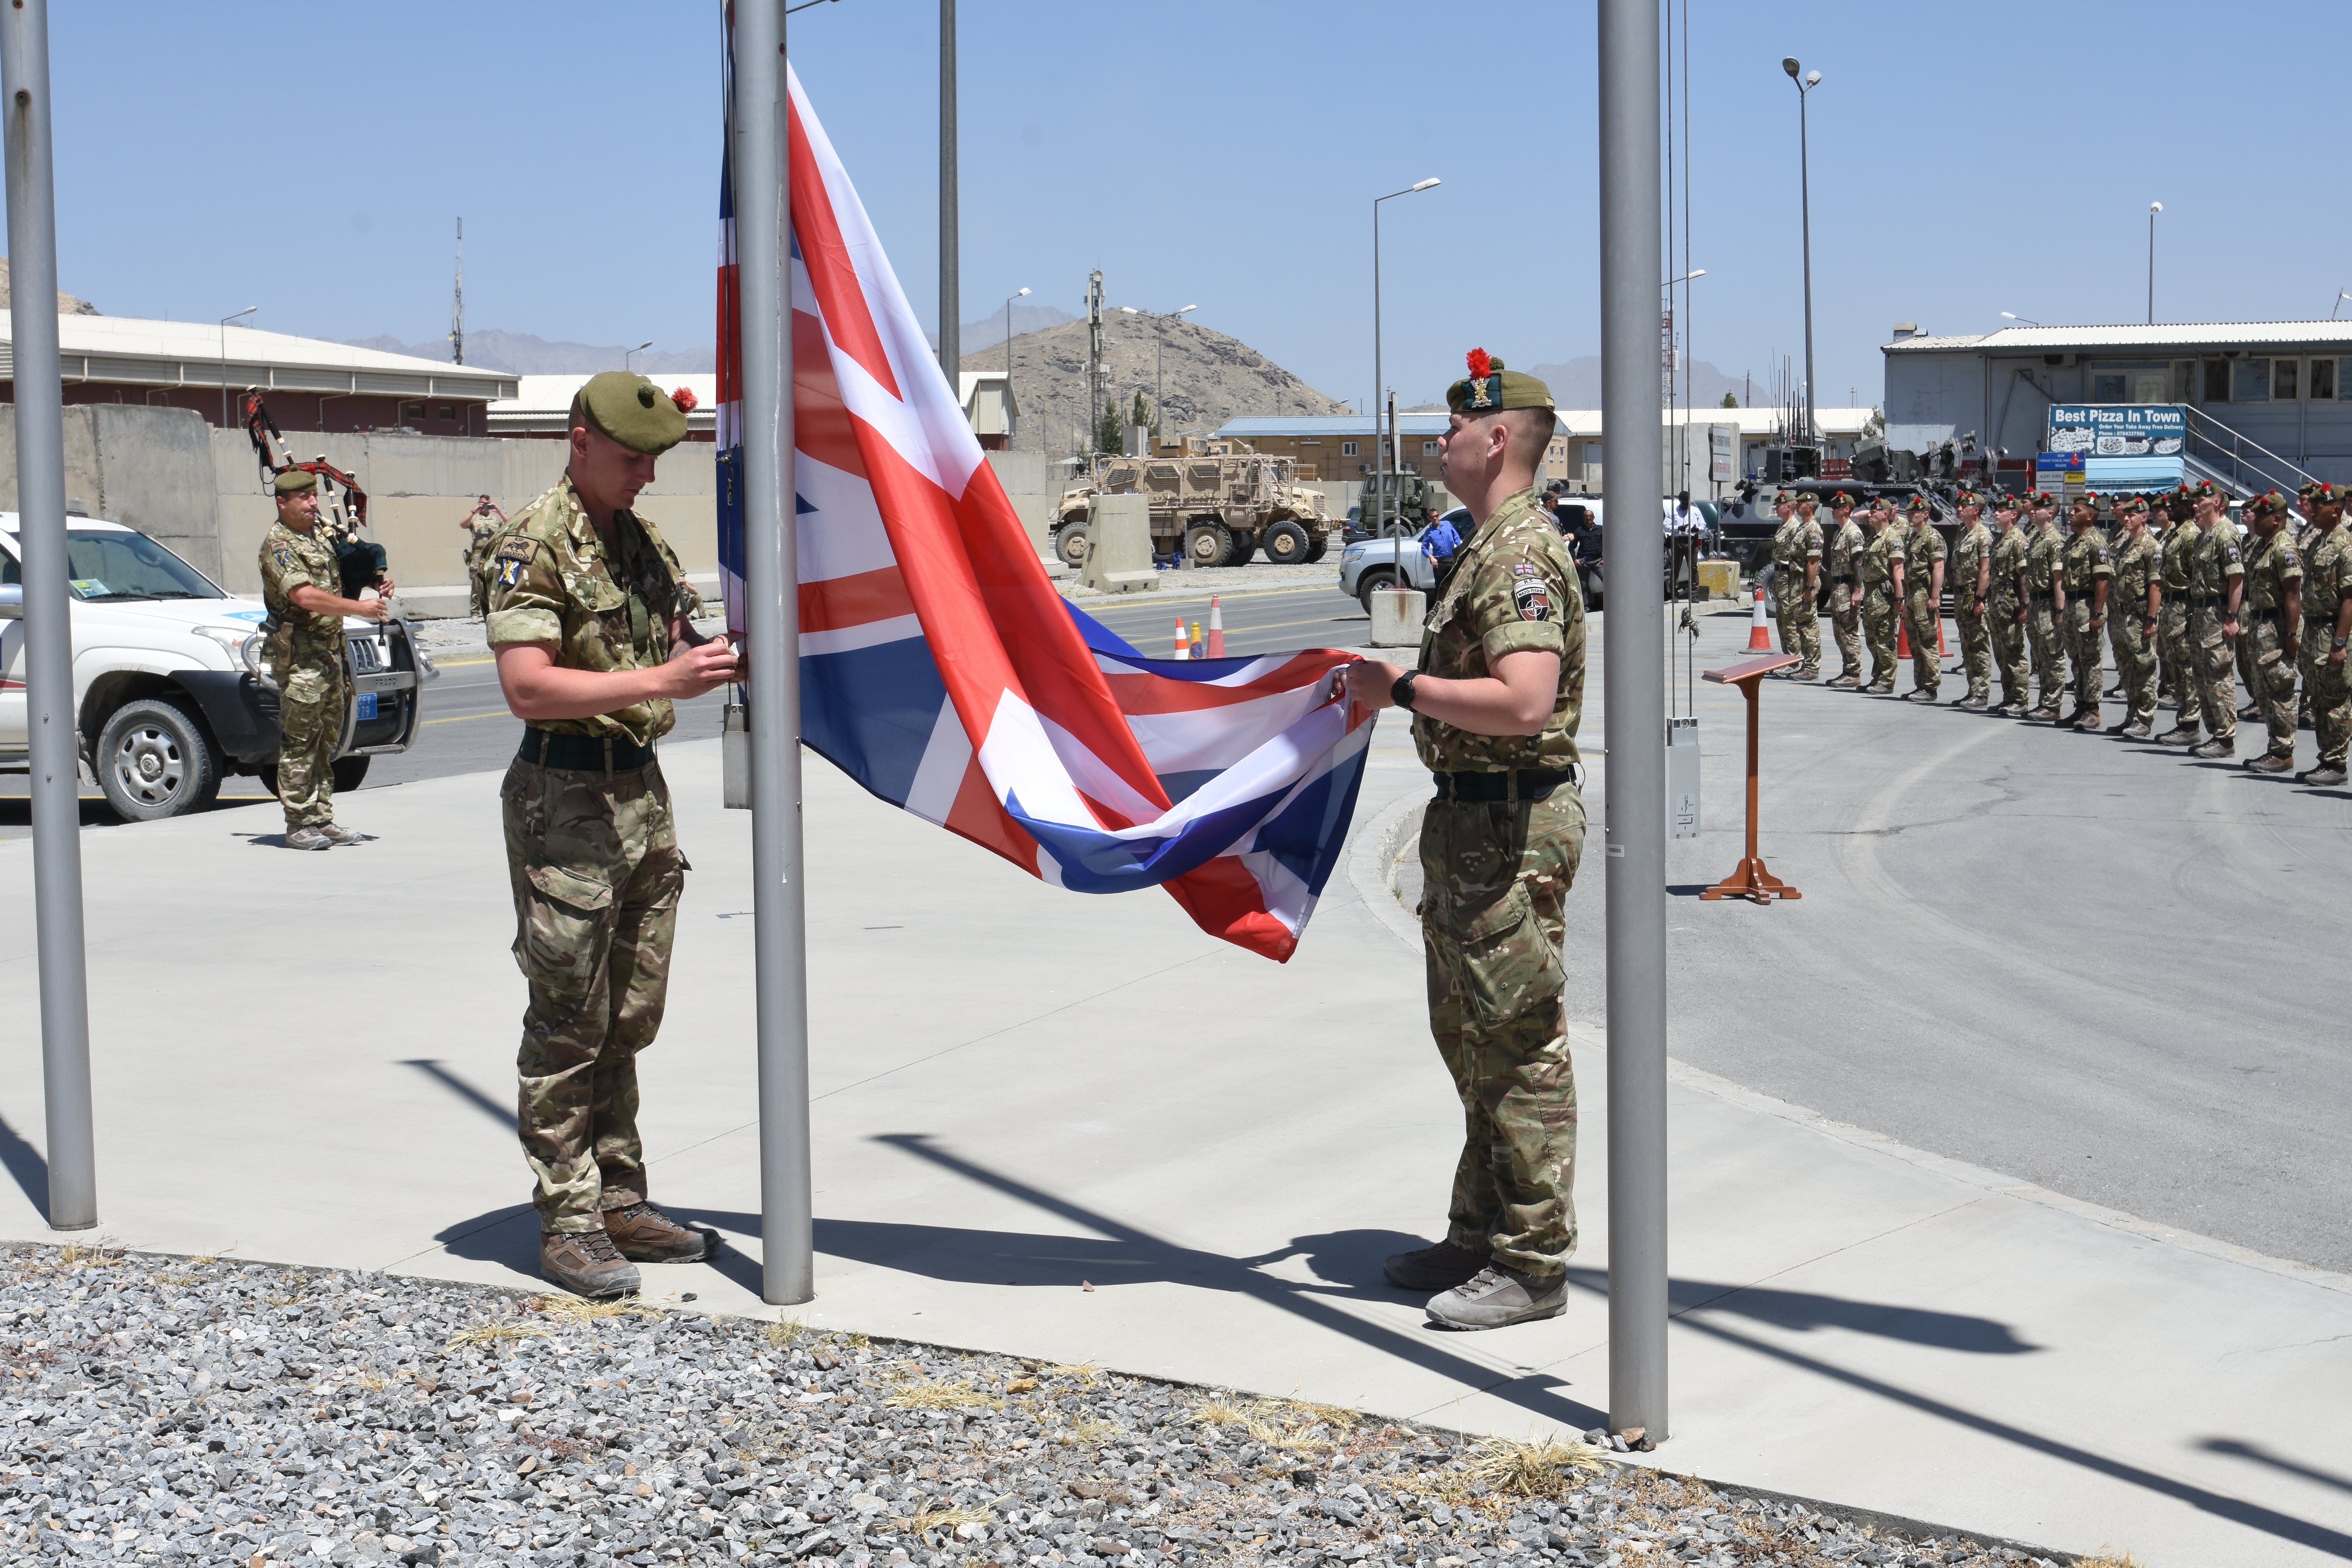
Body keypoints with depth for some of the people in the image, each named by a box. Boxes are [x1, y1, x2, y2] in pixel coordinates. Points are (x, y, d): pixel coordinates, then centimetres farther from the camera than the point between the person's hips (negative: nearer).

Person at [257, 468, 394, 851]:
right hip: (299, 657, -8)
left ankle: (322, 819, 16)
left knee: (326, 742, 11)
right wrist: (360, 607, -24)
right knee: (298, 743, -5)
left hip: (331, 652, 9)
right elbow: (305, 597, -23)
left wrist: (376, 589, 6)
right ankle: (298, 826, -2)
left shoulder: (319, 538, 17)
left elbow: (336, 586, 26)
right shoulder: (278, 544, -10)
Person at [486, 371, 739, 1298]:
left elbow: (672, 653, 24)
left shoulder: (643, 543, 13)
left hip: (642, 789, 8)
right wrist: (659, 682, -28)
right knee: (568, 1027, -3)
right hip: (567, 796, -8)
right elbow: (527, 688, -22)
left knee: (627, 1021, 13)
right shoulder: (536, 545, -12)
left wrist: (718, 663, 2)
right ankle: (569, 1224, 2)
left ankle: (621, 1202, 21)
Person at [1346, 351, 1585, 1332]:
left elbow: (1525, 700, -31)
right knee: (1473, 1040, 18)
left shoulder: (1521, 554, -18)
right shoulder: (1491, 547, 17)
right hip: (1471, 818, 11)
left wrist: (1404, 690, -23)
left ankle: (1533, 1264, 3)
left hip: (1511, 825, -11)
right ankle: (1481, 1237, 29)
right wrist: (1403, 689, 16)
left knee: (1518, 1048, -5)